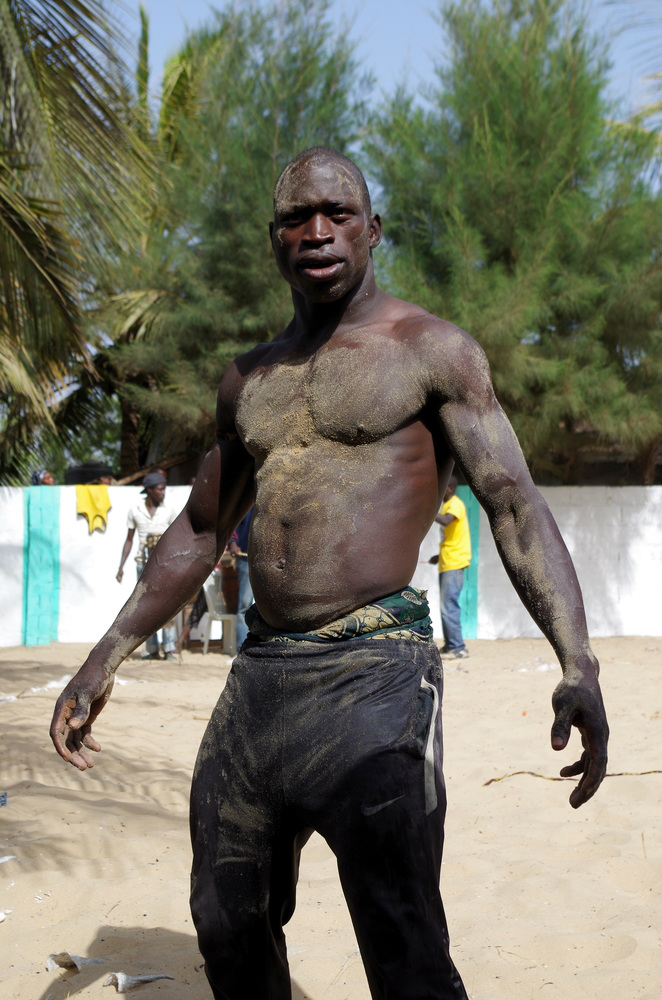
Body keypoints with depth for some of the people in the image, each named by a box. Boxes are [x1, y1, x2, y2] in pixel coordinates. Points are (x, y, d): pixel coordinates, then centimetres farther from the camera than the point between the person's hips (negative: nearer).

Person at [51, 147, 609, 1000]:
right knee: (228, 930, 14)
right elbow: (199, 531, 24)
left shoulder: (433, 352, 1)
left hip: (373, 672, -6)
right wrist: (105, 659, 21)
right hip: (258, 674, 6)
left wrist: (577, 667, -21)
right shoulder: (249, 379, 17)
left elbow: (515, 504, -8)